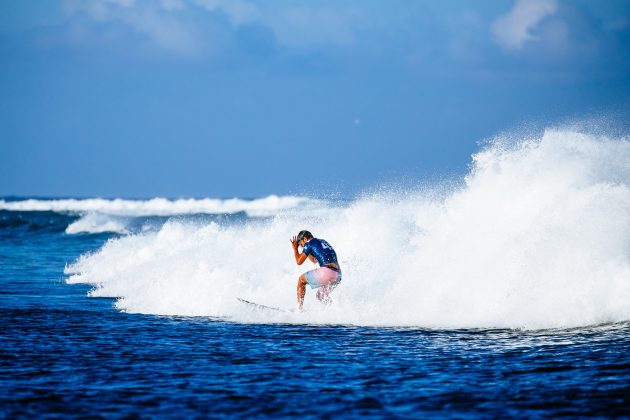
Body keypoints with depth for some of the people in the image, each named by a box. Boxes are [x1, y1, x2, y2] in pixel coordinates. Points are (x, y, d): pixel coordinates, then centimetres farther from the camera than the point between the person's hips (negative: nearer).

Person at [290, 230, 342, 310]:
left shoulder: (309, 243, 5)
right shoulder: (323, 242, 28)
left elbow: (299, 262, 8)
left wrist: (295, 249, 22)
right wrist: (306, 251, 43)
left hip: (327, 271, -8)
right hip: (338, 275, 8)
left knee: (301, 280, 14)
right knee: (320, 295, 26)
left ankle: (299, 308, 9)